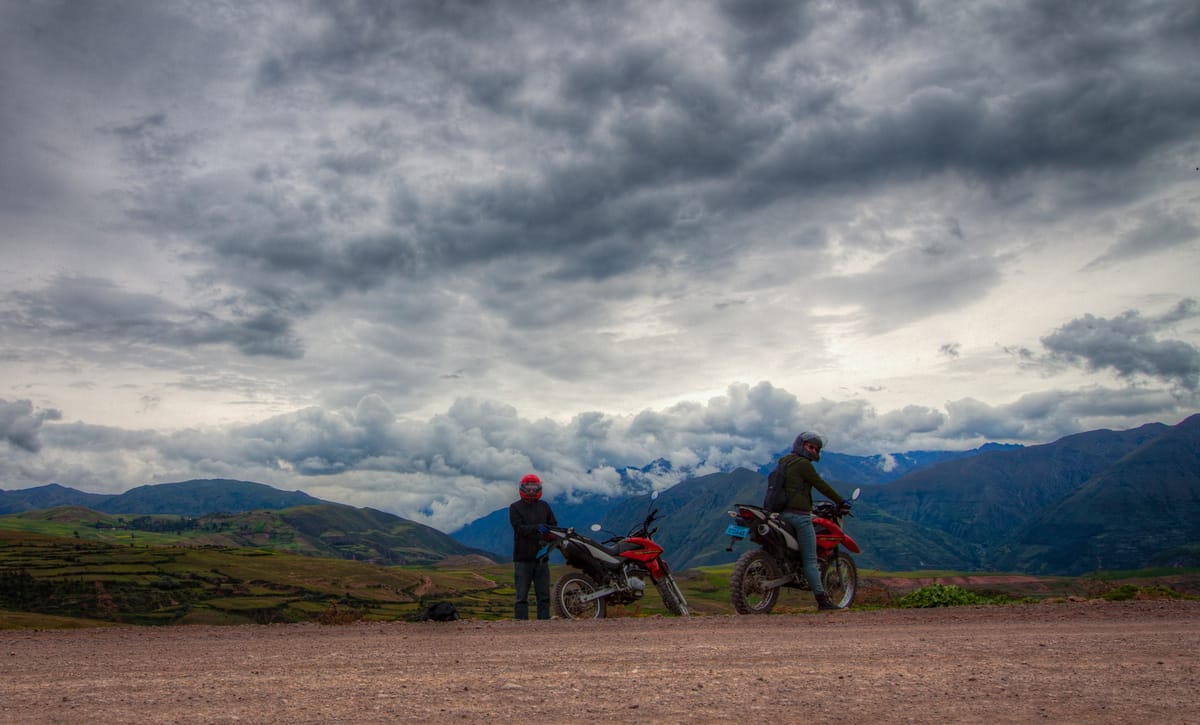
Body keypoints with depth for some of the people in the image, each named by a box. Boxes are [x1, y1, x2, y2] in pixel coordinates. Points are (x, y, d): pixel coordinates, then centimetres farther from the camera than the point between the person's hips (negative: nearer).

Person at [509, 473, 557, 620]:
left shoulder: (544, 506, 12)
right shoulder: (515, 507, 1)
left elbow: (554, 525, 8)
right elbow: (519, 528, -13)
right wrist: (536, 528, -29)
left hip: (541, 557, 4)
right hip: (522, 558, -4)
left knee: (544, 596, 8)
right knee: (522, 597, 0)